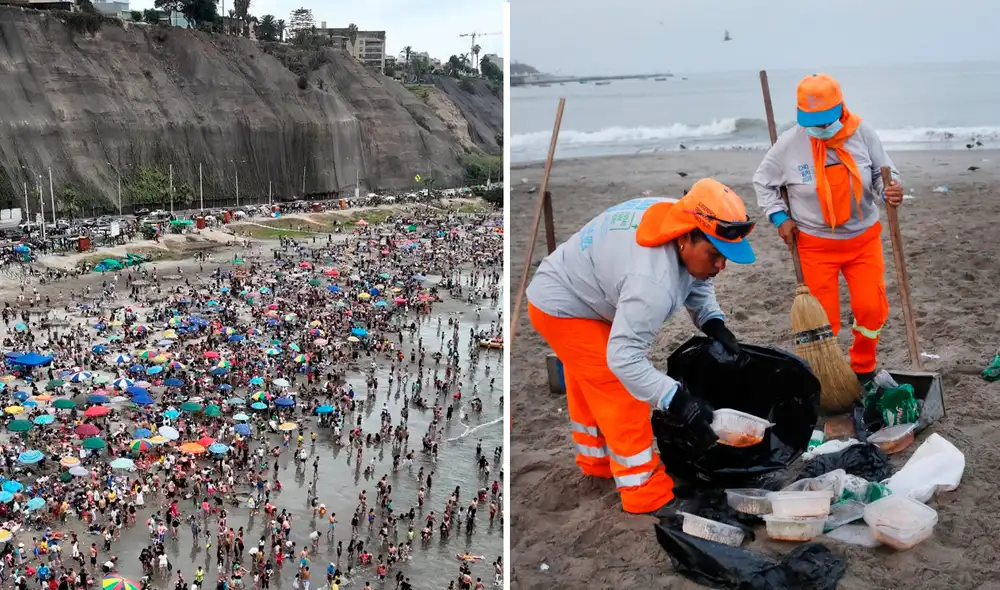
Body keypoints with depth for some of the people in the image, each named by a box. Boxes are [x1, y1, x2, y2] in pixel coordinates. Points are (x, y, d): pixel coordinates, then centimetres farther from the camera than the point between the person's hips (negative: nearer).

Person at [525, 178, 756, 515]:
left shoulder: (680, 221, -14)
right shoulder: (654, 281, -41)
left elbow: (696, 283, 5)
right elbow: (624, 357, -40)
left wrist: (714, 325, -11)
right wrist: (680, 403, -42)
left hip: (573, 291, 10)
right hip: (563, 308, -10)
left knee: (590, 386, 26)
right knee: (620, 395, -9)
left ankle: (597, 459, 47)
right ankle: (647, 498, 1)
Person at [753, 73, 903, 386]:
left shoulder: (862, 133, -10)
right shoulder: (789, 144, -12)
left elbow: (882, 172, 1)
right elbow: (762, 182, 3)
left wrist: (890, 190, -22)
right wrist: (780, 218, -7)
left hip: (864, 239, 1)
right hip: (815, 244, -1)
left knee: (871, 308, -4)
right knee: (823, 319, 2)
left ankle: (863, 369, 23)